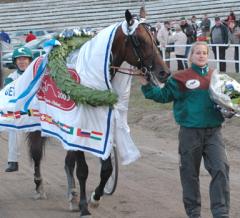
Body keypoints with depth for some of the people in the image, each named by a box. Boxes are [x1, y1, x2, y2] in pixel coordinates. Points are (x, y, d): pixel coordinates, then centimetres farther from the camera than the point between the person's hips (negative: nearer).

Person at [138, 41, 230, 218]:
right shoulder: (180, 78, -2)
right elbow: (163, 95, 1)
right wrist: (147, 85, -9)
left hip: (213, 132, 2)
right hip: (190, 132, -2)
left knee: (221, 169, -9)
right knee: (190, 172, 9)